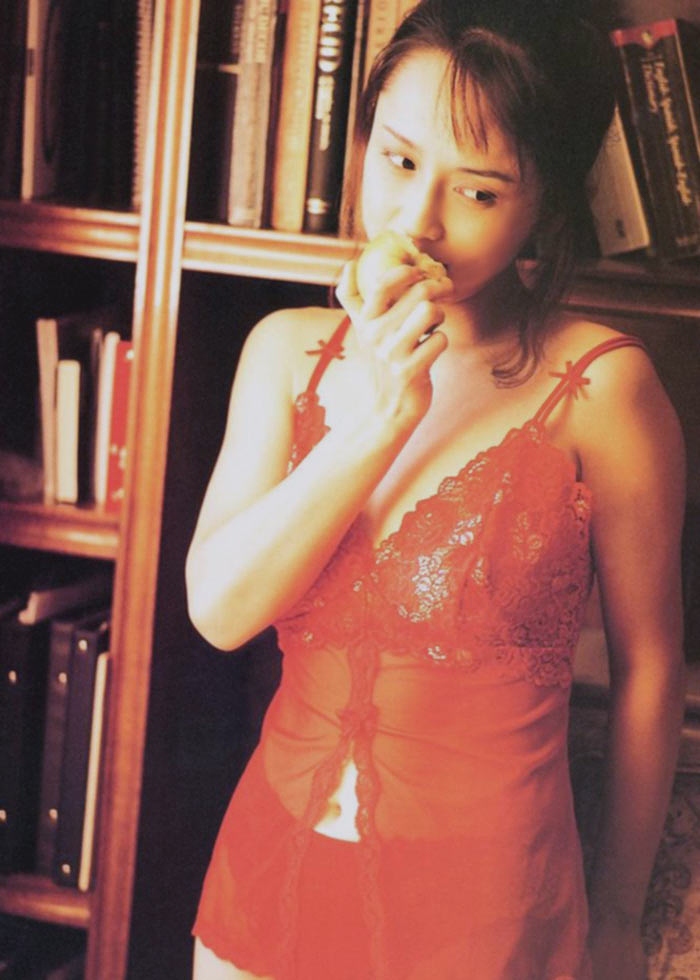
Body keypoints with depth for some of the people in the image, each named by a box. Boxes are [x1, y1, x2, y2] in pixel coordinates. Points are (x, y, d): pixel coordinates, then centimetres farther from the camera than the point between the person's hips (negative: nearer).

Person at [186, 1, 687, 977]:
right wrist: (371, 424, -19)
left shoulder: (597, 385, -13)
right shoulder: (289, 350, 1)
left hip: (485, 897, -4)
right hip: (277, 853, 4)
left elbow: (648, 667, -4)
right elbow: (219, 606, -8)